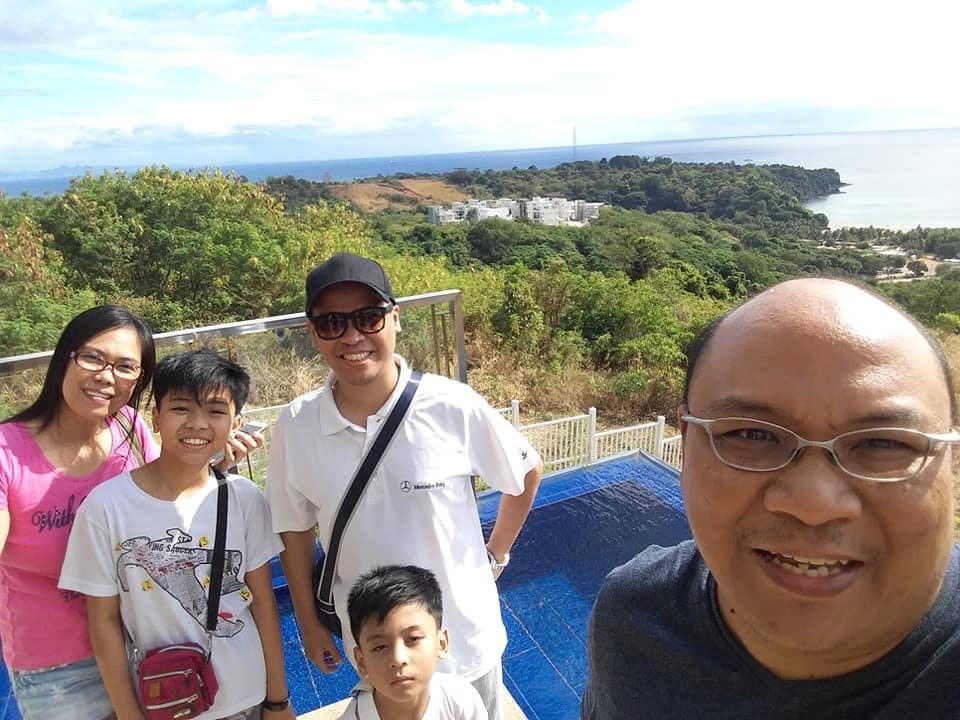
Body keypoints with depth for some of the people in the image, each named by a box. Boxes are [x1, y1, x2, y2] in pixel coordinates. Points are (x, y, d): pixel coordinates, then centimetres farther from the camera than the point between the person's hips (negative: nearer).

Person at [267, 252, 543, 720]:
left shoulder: (453, 406, -22)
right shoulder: (295, 427, -15)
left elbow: (527, 473, -5)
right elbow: (296, 528, 0)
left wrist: (495, 555, 0)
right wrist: (309, 624, 6)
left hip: (464, 640, -1)